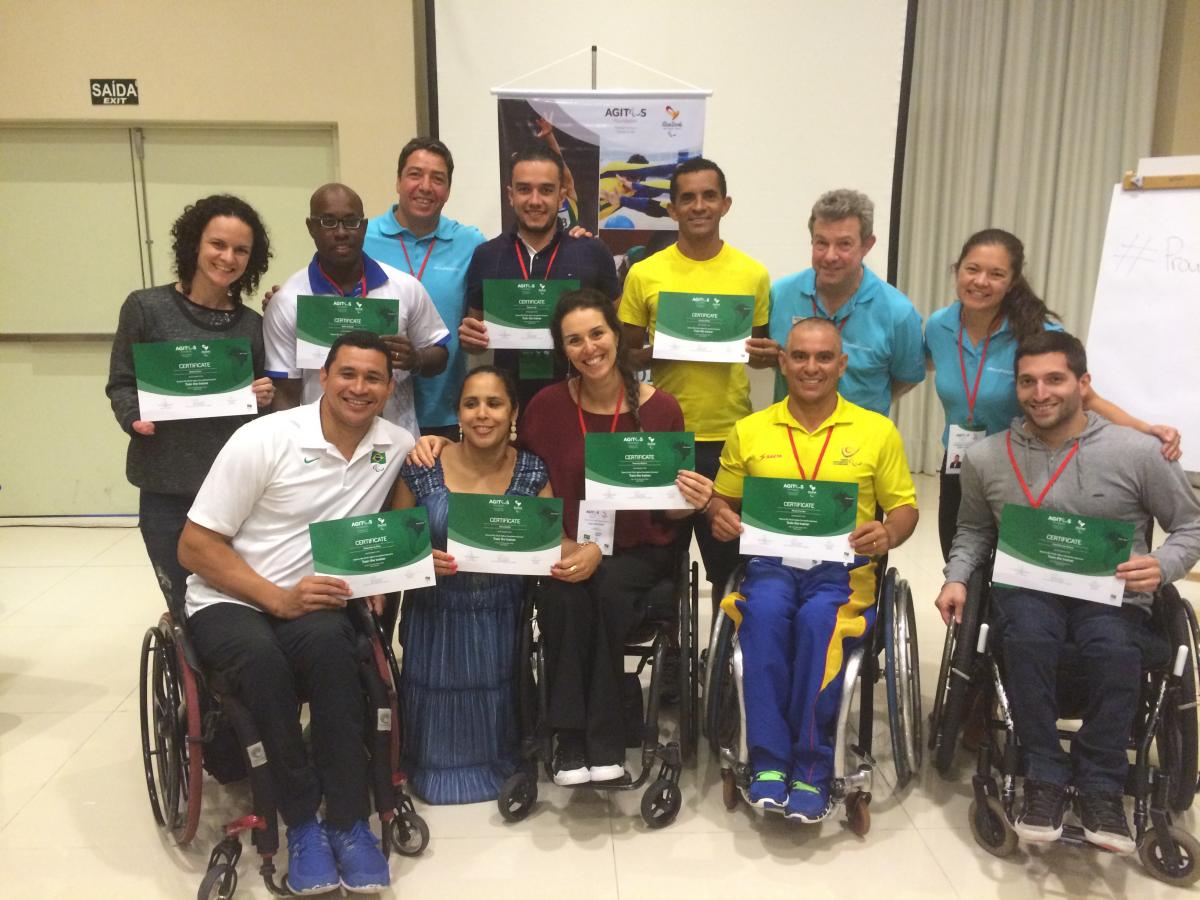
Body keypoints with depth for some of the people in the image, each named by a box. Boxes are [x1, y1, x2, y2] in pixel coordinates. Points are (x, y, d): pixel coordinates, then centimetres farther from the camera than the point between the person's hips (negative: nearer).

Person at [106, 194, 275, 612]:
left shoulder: (253, 324, 7)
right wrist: (135, 419, -17)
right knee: (188, 607, 10)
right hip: (167, 486, -2)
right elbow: (120, 384, 2)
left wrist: (266, 398, -8)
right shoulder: (145, 307, -2)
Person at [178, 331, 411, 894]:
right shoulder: (263, 440, -11)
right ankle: (303, 823, -18)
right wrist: (279, 598, -21)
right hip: (229, 601, -2)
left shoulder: (398, 447, -1)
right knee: (262, 656, -35)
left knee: (329, 642, -33)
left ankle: (347, 822, -22)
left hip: (318, 602, 2)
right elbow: (195, 547, -9)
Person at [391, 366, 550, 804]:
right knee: (439, 713, 4)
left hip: (499, 620, 1)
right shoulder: (421, 469, -8)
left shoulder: (533, 472, -4)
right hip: (436, 618, 0)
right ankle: (434, 768, 40)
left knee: (494, 710, 5)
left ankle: (497, 762, 41)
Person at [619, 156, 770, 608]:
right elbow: (627, 355, 5)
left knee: (730, 553, 10)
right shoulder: (644, 273, 0)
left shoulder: (753, 274, 2)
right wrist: (661, 352, -14)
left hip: (730, 434, 0)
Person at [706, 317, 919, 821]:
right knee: (763, 612, -34)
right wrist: (720, 516, -5)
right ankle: (769, 761, -24)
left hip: (844, 566, -1)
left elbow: (904, 506, 11)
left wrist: (889, 534, -12)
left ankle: (811, 769, -20)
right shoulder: (749, 431, 12)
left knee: (818, 619, -34)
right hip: (770, 560, 1)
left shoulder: (877, 431, 9)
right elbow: (722, 499, 19)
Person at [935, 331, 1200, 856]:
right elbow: (973, 531, 20)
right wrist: (957, 577, 2)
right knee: (1028, 638, -34)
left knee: (1114, 653, -34)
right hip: (1027, 588, 1)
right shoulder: (985, 459, 4)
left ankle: (1100, 785, -11)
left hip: (1112, 595, -1)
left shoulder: (1136, 452, -3)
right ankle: (1046, 777, -15)